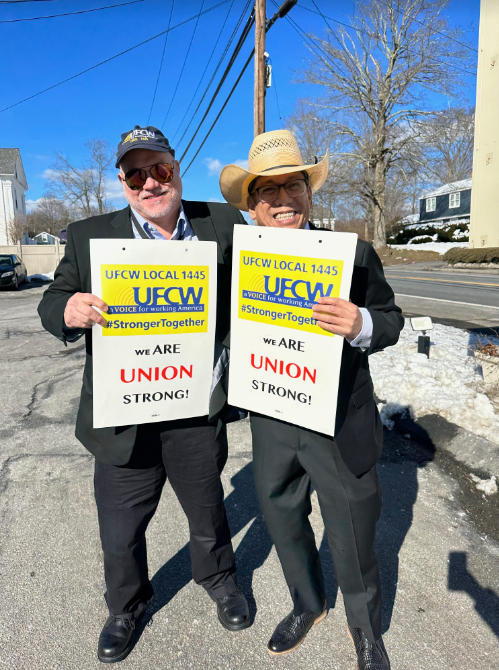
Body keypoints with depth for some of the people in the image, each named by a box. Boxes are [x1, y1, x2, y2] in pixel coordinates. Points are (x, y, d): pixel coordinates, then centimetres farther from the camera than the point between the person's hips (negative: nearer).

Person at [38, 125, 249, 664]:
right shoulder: (89, 236, -2)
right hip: (125, 422, 0)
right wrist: (69, 310, -24)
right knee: (120, 532, 19)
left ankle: (218, 579, 56)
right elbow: (51, 305, -2)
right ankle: (126, 606, 51)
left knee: (207, 512, 24)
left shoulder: (223, 224, -1)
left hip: (199, 417, 1)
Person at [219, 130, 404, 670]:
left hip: (341, 428, -2)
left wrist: (361, 325, -27)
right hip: (272, 427, 3)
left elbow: (391, 320, -5)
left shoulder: (353, 254, -9)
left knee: (353, 537, 16)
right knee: (283, 522, 22)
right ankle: (307, 604, 54)